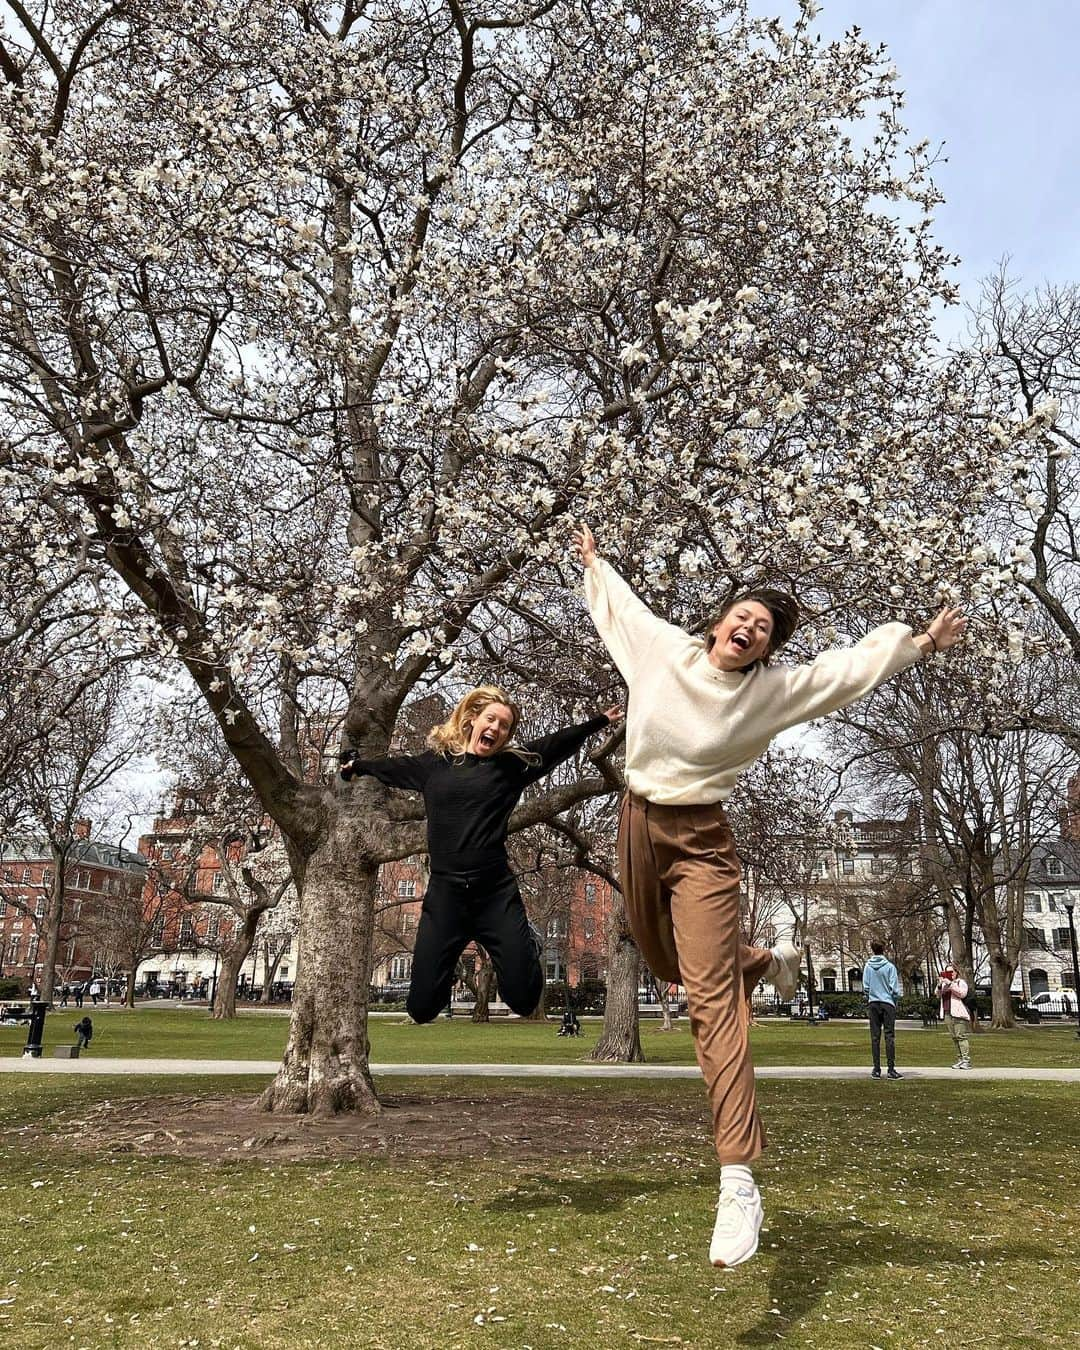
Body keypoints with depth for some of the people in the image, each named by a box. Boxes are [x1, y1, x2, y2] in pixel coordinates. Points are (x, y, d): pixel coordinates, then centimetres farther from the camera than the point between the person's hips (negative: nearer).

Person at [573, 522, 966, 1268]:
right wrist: (594, 561, 32)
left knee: (712, 1001, -12)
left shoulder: (772, 689, -7)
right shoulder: (662, 649, 1)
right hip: (639, 825, 5)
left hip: (700, 843, -4)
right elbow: (620, 606, 19)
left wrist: (920, 644, -8)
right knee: (671, 966, 20)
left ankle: (739, 1183, -13)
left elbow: (851, 665, -3)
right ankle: (771, 961, 50)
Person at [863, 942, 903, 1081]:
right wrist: (896, 1001, 8)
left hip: (873, 1003, 3)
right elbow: (894, 987, -6)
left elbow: (865, 987, 4)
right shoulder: (889, 967, -7)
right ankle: (891, 1069, -3)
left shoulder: (867, 967, 1)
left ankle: (876, 1069, 6)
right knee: (889, 1036, 0)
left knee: (875, 1037, 5)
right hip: (888, 1003, -3)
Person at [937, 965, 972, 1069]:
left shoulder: (961, 982, 5)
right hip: (947, 1014, 6)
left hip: (958, 1014, -6)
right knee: (954, 1038, 2)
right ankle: (960, 1059, 4)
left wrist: (950, 984, -16)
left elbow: (962, 993, -12)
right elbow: (938, 996, 15)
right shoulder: (944, 984, 22)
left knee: (961, 1036, -12)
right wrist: (939, 985, -1)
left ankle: (966, 1060, -14)